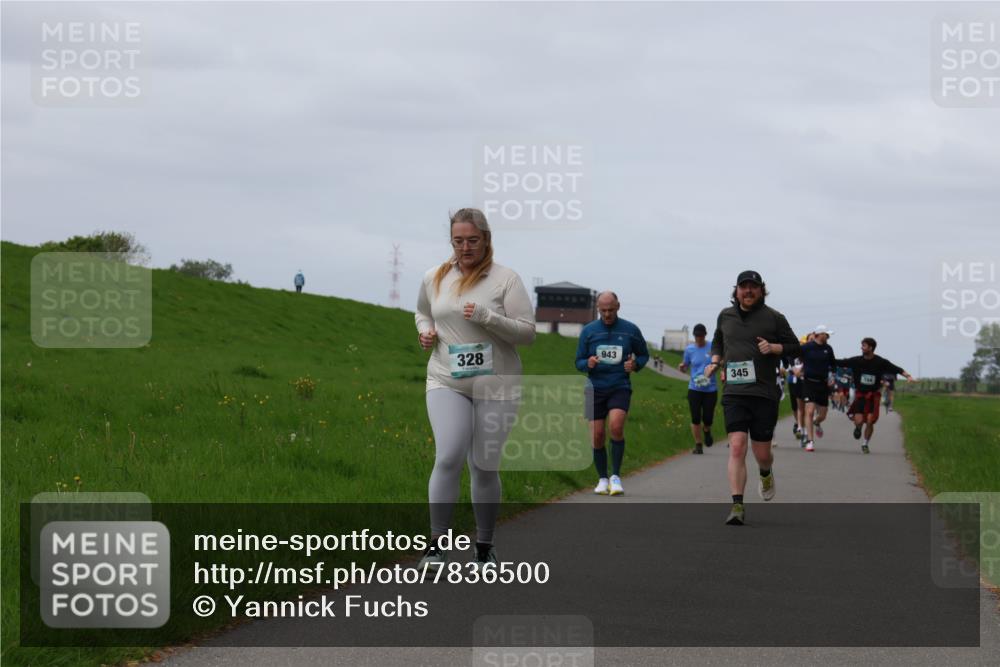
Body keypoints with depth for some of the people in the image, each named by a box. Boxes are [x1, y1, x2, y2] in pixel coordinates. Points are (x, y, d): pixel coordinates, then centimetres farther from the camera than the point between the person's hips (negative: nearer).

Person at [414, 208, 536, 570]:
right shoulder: (434, 278, 7)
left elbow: (528, 332, -7)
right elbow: (423, 312, 27)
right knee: (448, 458, -18)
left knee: (484, 469, 4)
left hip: (495, 386, -1)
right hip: (446, 384, 1)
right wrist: (425, 331, 4)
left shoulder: (505, 279, -4)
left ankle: (484, 546, 20)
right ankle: (436, 543, -10)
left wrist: (487, 317, -20)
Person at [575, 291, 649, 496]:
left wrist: (635, 364, -5)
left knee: (616, 426, -23)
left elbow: (644, 354, 17)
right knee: (597, 436, -3)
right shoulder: (588, 331, 5)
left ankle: (616, 476, -11)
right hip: (595, 389, 2)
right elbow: (578, 362, 10)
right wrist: (588, 363, -13)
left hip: (620, 387, -2)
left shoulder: (630, 330, 3)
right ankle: (602, 479, 15)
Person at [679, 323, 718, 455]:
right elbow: (686, 368, 11)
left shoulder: (712, 347, -1)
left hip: (710, 389, -1)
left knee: (707, 418, -1)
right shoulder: (689, 349, 3)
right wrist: (682, 367, -12)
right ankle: (698, 445, 11)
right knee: (695, 419, -3)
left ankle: (707, 431, 35)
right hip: (694, 389, 1)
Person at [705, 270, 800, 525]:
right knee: (737, 447, -14)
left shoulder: (773, 318, 2)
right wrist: (715, 361, 10)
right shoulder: (725, 316, 12)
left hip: (764, 393, -1)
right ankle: (737, 506, -15)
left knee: (762, 453, 5)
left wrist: (774, 347, -11)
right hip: (734, 393, 1)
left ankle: (766, 475, 43)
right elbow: (718, 342, 30)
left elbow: (794, 347, 7)